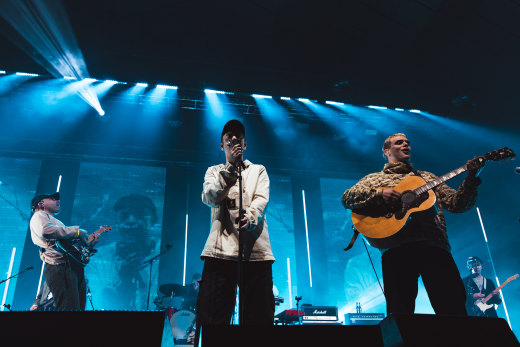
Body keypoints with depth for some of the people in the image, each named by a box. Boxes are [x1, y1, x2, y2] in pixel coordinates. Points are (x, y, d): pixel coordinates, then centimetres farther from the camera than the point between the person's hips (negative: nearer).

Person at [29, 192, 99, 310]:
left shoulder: (55, 221, 35)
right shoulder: (39, 216, 8)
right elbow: (45, 230, -18)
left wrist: (91, 242, 17)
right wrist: (77, 231, -10)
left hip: (76, 267, 9)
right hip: (61, 266, -9)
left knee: (80, 306, 5)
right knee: (70, 307, -19)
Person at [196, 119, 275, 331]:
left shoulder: (258, 170, 21)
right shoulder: (214, 171, 21)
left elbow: (262, 199, 3)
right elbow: (210, 198, 1)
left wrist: (251, 217, -20)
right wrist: (231, 166, -7)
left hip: (255, 246, 1)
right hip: (221, 246, 0)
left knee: (259, 313, -2)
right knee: (212, 312, -5)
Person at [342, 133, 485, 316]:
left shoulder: (427, 177, 31)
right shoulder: (375, 178, 22)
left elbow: (457, 203, 22)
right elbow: (347, 198, 5)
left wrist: (471, 179, 5)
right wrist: (380, 194, -10)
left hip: (435, 244, 3)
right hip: (396, 246, -2)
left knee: (454, 309, -6)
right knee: (400, 310, -8)